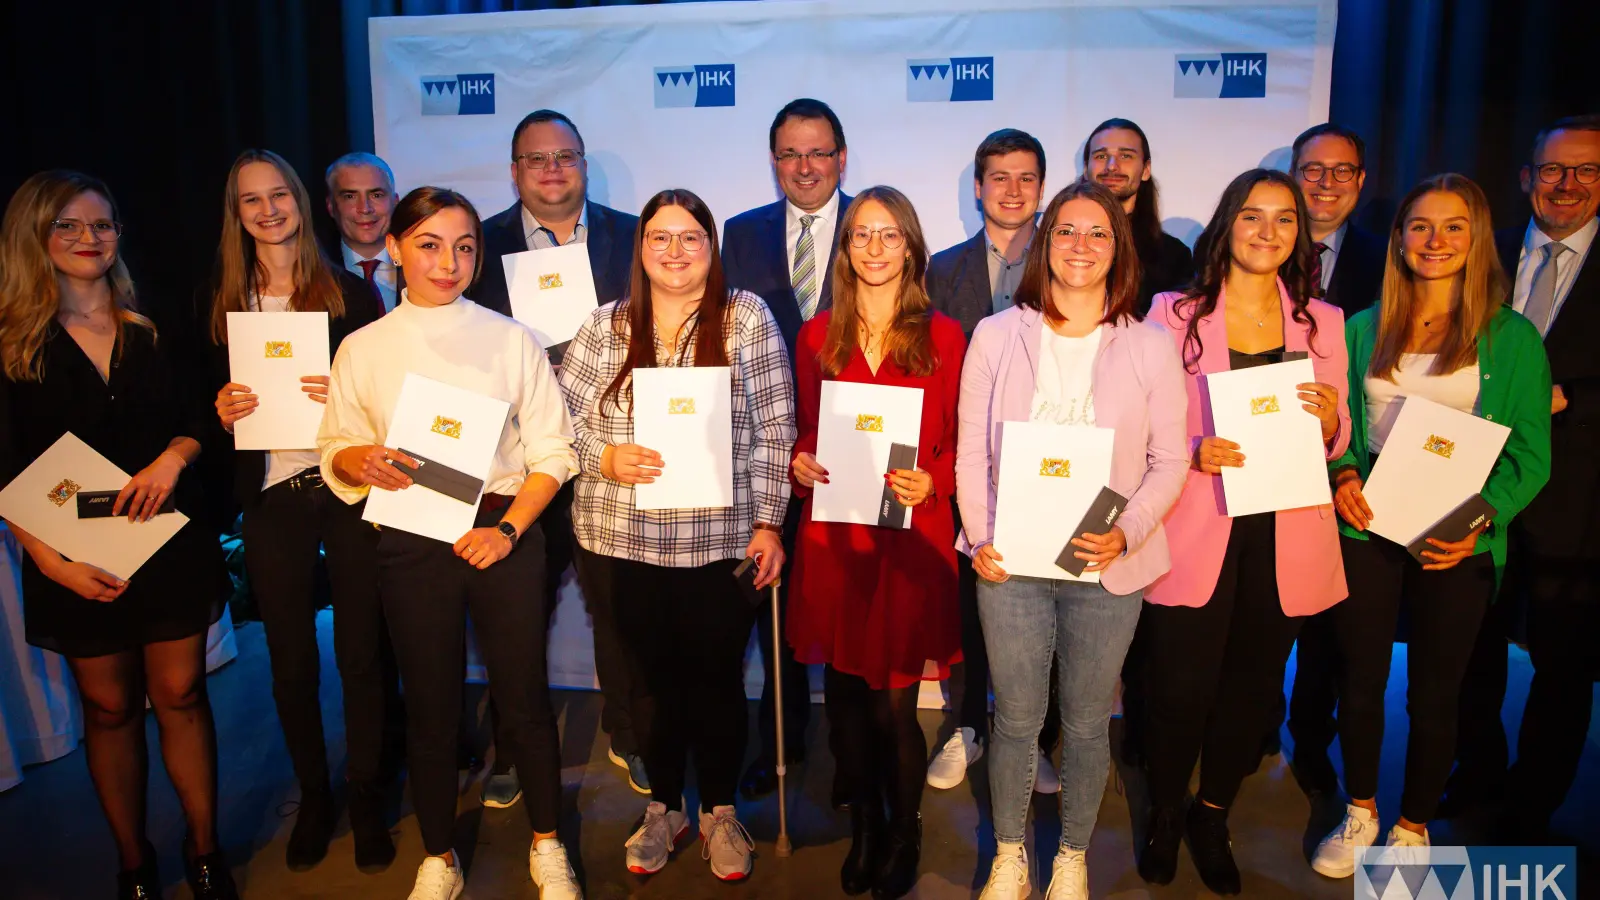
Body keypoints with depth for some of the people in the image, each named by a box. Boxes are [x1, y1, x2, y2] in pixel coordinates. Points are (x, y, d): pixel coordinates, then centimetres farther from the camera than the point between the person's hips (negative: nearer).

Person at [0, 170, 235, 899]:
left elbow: (198, 416, 7)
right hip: (79, 558, -1)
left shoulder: (154, 328, 5)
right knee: (109, 707, 10)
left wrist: (174, 457, -15)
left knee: (180, 694, 6)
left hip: (170, 541, 1)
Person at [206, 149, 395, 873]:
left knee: (361, 650, 3)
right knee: (291, 659, 9)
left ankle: (366, 796, 20)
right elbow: (213, 396, 15)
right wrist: (223, 411, -6)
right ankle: (313, 795, 28)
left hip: (347, 489, -2)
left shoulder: (352, 291, 3)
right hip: (271, 500, 2)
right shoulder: (223, 303, 10)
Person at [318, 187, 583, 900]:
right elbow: (335, 453, 8)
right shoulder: (363, 349, 4)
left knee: (524, 697, 7)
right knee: (430, 707, 11)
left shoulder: (509, 339, 0)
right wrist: (357, 459, -15)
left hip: (503, 534, -1)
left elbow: (552, 451, 0)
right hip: (411, 545, 1)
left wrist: (508, 528, -11)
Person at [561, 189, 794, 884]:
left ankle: (720, 811, 31)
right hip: (627, 538, 2)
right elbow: (564, 417, 6)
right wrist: (605, 459, -13)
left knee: (717, 677, 10)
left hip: (721, 537, -2)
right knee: (651, 677, 14)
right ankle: (664, 807, 35)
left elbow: (774, 430, -3)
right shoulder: (607, 325, 5)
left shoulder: (747, 318, -1)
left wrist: (768, 523, -5)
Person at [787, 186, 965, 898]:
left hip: (911, 538, -2)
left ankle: (904, 838, 29)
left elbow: (960, 442, 4)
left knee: (894, 706, 2)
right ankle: (864, 829, 35)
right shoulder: (817, 336, 8)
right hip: (832, 536, 2)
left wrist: (931, 481, -15)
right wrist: (798, 463, -7)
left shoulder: (943, 336, 1)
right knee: (845, 699, 11)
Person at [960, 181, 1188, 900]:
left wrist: (1126, 532, -14)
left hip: (1107, 570, 0)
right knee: (1016, 718, 12)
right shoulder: (997, 335, 1)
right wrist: (981, 538, -9)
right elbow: (971, 450, 2)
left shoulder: (1151, 348, 0)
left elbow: (1170, 461, 1)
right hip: (1011, 563, 0)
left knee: (1087, 723, 13)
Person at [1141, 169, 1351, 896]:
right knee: (1181, 686, 1)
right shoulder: (1175, 313, -2)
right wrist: (1194, 452, -19)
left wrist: (1328, 422, -11)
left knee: (1252, 686, 13)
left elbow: (1335, 443, 11)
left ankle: (1212, 817, 36)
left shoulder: (1323, 321, 7)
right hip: (1196, 532, -3)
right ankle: (1164, 816, 28)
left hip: (1284, 536, 3)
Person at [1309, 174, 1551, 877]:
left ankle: (1413, 828, 30)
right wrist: (1342, 475, -10)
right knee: (1360, 679, 11)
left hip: (1457, 547, -2)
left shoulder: (1512, 337, -1)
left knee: (1434, 694, 10)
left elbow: (1530, 452, -3)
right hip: (1366, 529, 2)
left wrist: (1481, 521, -17)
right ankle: (1360, 813, 32)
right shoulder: (1364, 330, 6)